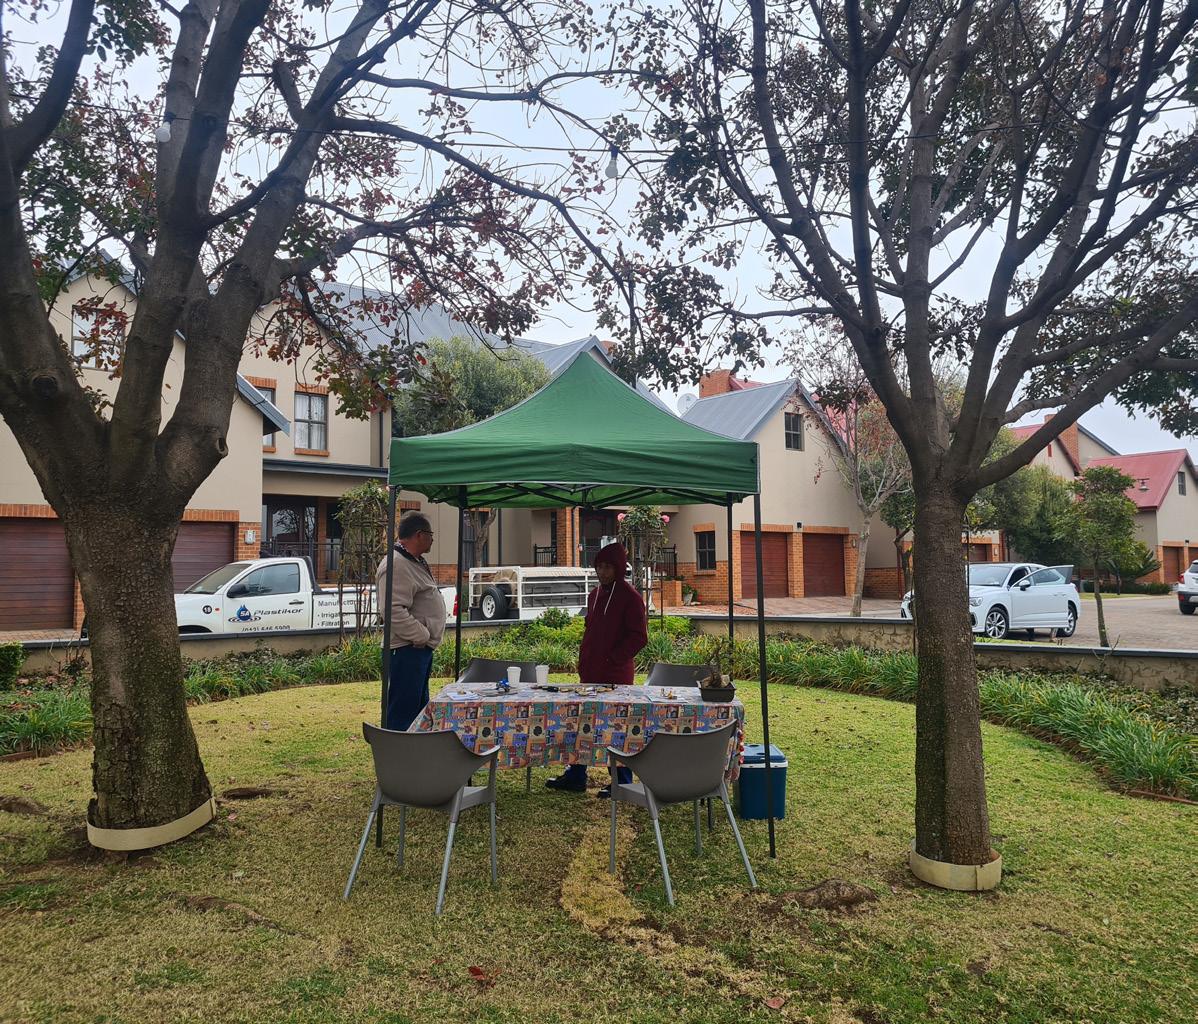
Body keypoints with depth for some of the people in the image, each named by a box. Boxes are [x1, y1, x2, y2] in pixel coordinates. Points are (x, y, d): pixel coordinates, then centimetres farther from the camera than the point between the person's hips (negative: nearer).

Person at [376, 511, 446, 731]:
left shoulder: (416, 562, 15)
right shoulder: (396, 565, -19)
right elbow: (393, 611, -28)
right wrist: (422, 636, -20)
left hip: (422, 647, 11)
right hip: (407, 650, -11)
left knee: (420, 705, 18)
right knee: (402, 712, -6)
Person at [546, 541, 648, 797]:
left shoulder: (629, 596, -11)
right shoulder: (595, 594, 13)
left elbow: (639, 637, -14)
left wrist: (611, 659, -16)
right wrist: (584, 659, 12)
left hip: (615, 675, -8)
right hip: (591, 674, 8)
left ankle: (622, 783, 14)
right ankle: (575, 777, 25)